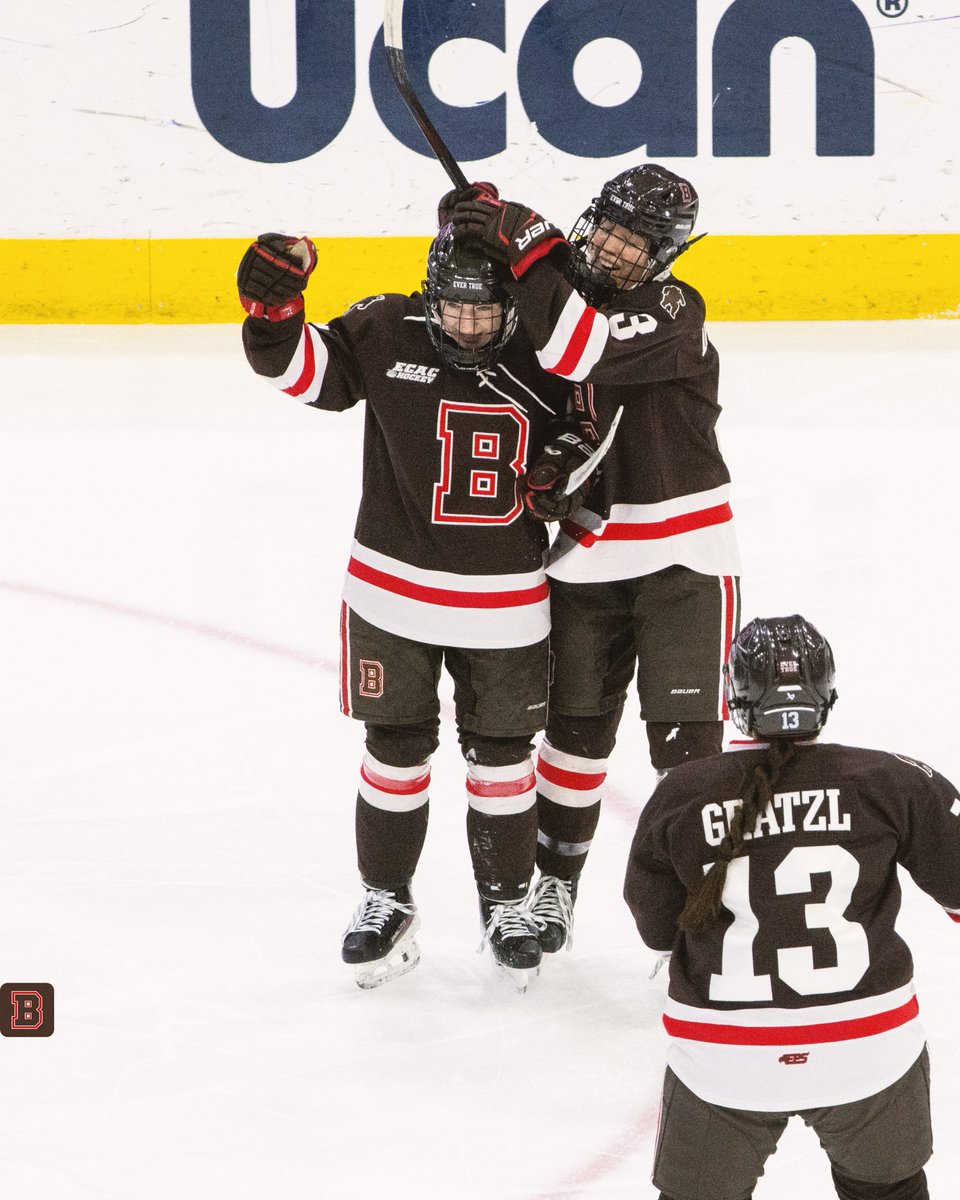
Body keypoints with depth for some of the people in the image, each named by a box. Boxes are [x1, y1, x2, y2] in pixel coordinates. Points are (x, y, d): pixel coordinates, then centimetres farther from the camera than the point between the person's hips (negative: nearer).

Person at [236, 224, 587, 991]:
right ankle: (386, 900, 23)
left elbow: (582, 437, 8)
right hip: (394, 593, -1)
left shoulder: (544, 360, -5)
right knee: (396, 750, 7)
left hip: (504, 604, 1)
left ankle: (507, 903, 25)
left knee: (502, 755, 9)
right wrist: (273, 303, -30)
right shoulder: (387, 335, -9)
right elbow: (300, 367, -13)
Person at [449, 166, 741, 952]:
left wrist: (526, 246, -33)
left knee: (687, 739, -8)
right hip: (583, 556, 5)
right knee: (575, 731, 13)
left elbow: (583, 351, -33)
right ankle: (555, 884, 29)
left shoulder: (674, 312, -15)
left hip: (681, 560, -5)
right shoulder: (560, 285, 4)